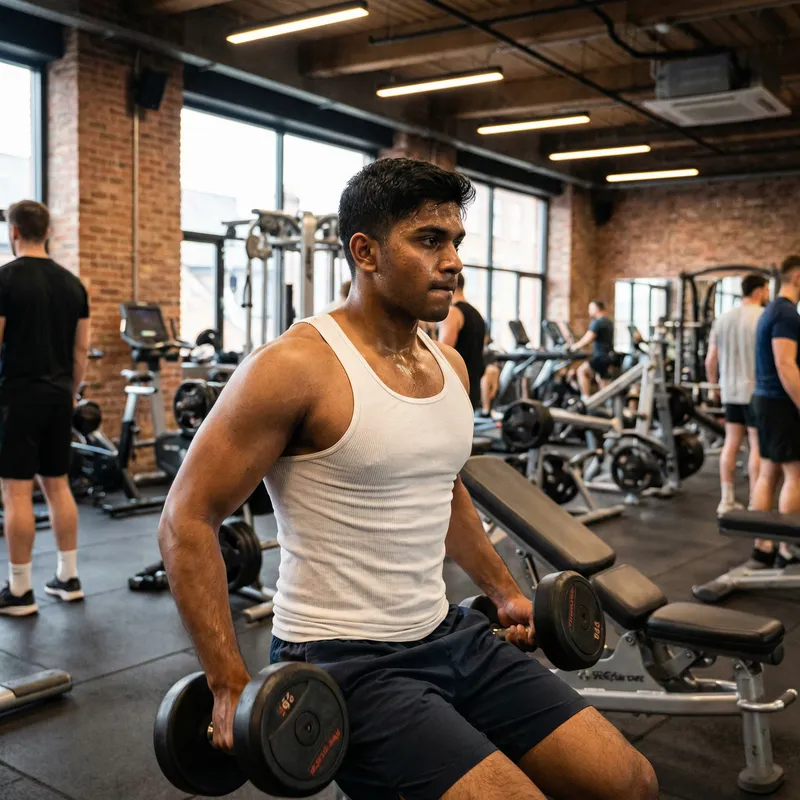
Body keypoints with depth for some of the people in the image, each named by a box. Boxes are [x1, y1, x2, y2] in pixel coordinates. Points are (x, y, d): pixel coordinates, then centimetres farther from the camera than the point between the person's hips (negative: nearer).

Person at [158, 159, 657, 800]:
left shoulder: (450, 366, 6)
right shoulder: (298, 366, -17)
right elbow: (188, 519, -15)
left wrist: (505, 592, 22)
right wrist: (231, 685, -19)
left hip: (448, 634, 7)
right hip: (343, 659, -7)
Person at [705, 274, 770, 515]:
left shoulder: (723, 319, 10)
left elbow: (710, 360, 11)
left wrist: (715, 384, 23)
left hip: (731, 391, 7)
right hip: (757, 391, -6)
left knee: (731, 443, 10)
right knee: (757, 446, -2)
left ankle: (727, 500, 13)